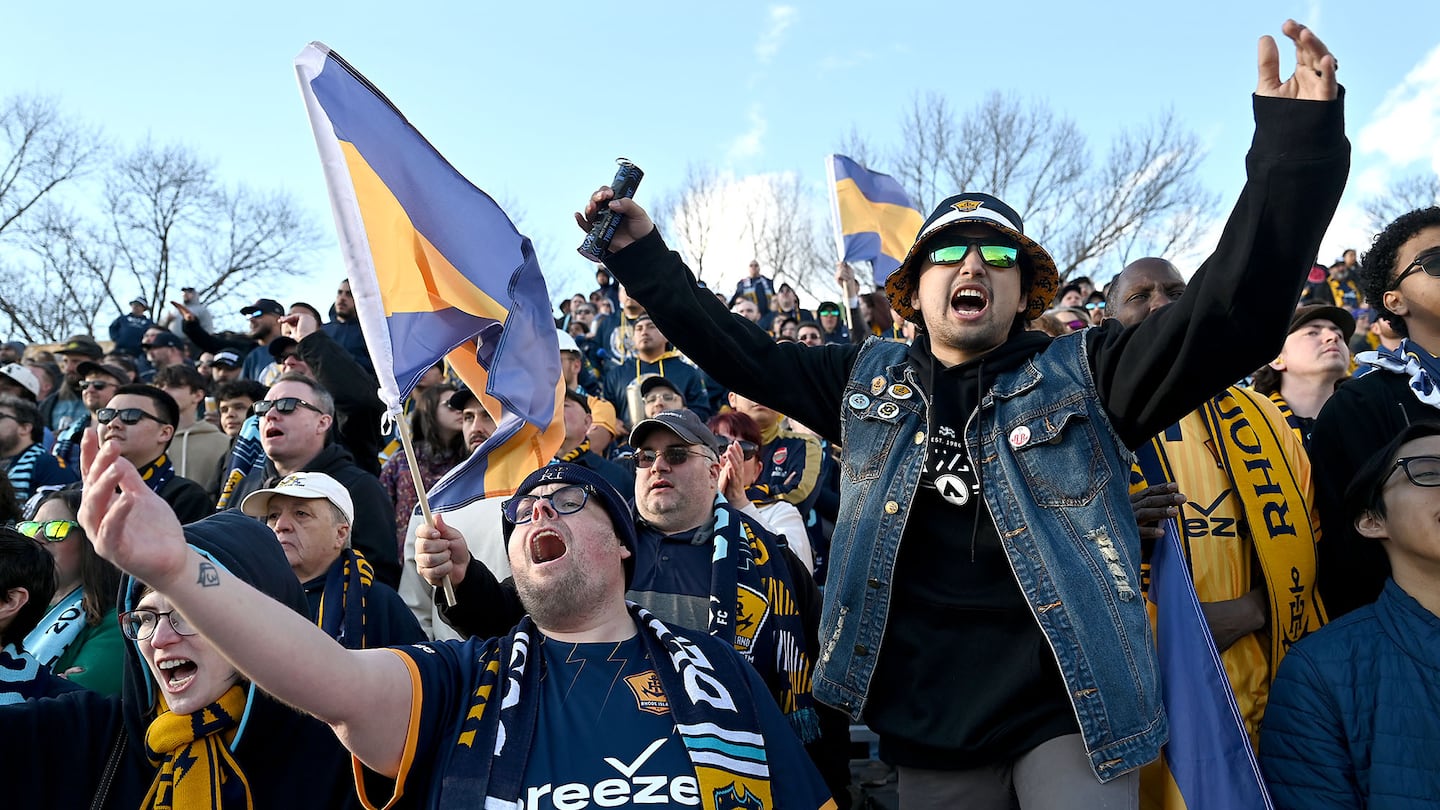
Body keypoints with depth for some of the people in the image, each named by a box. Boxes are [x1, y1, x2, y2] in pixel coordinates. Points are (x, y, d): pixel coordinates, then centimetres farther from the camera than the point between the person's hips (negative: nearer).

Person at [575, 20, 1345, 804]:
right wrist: (642, 255, 9)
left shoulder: (1083, 373, -1)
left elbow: (1233, 314, -10)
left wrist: (1297, 142, -19)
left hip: (1068, 709, -2)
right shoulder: (867, 379, 7)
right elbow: (736, 349, 12)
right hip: (922, 721, 3)